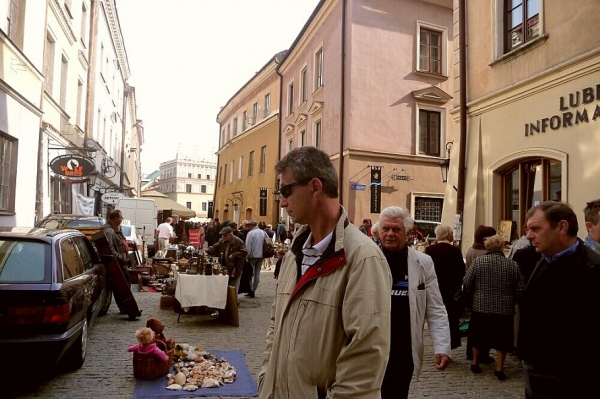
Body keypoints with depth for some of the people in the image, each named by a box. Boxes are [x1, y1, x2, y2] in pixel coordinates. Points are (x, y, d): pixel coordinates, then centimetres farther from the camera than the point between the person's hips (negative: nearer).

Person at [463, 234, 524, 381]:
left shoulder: (478, 261, -10)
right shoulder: (513, 265, -7)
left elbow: (467, 283, -7)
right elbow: (520, 289, -5)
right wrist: (510, 301, 13)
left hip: (481, 307, 0)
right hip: (505, 309, 0)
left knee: (478, 336, 17)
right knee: (502, 339, 14)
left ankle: (475, 363, 29)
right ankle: (499, 368, 16)